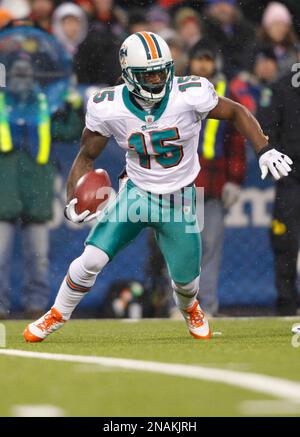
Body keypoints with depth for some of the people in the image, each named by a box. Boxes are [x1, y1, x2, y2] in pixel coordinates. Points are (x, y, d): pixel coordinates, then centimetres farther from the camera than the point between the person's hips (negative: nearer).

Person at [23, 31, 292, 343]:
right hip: (136, 193, 0)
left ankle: (189, 308, 47)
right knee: (91, 260, -14)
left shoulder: (190, 95, -22)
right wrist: (73, 200, -15)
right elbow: (87, 156, -3)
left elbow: (236, 113, -7)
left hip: (179, 200, 0)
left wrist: (265, 151, -18)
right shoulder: (109, 109, -17)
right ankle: (56, 316, 12)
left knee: (185, 281, 8)